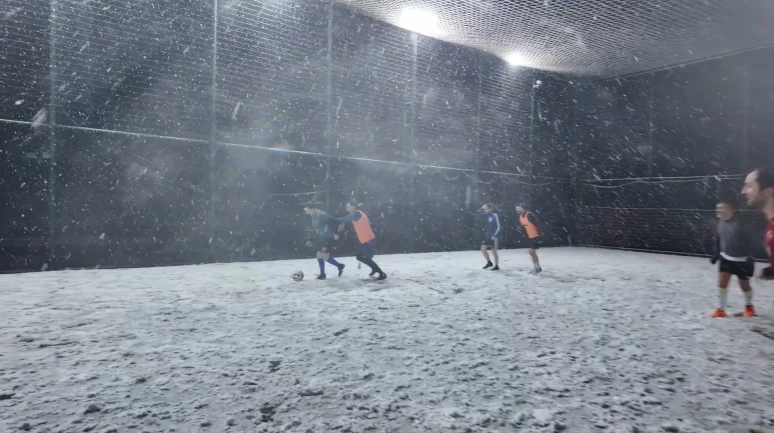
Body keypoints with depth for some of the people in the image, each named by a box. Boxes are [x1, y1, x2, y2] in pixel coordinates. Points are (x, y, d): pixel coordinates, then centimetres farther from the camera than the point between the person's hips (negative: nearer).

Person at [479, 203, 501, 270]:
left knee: (494, 251, 1)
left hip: (494, 236, -8)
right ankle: (489, 262, 23)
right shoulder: (488, 215, 7)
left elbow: (498, 226, -15)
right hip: (488, 236, 8)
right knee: (483, 249, 6)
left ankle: (496, 266, 16)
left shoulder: (495, 215, -14)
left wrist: (495, 235, -20)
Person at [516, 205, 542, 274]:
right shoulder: (520, 217, 5)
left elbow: (537, 225, -22)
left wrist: (539, 236, -22)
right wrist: (527, 236, 16)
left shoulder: (529, 215, -22)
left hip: (536, 236, -9)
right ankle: (537, 268, 24)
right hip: (531, 237, 9)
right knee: (532, 252, 13)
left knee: (532, 252, -9)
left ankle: (538, 268, 3)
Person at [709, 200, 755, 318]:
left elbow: (748, 241, -21)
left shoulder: (739, 222, -21)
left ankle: (749, 306, 38)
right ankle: (721, 309, 5)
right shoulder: (720, 222, -2)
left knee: (744, 285, 12)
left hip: (741, 260, -4)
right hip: (726, 258, 4)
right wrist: (715, 255, 8)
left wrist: (749, 260, -23)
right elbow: (717, 240, 9)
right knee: (722, 283, -4)